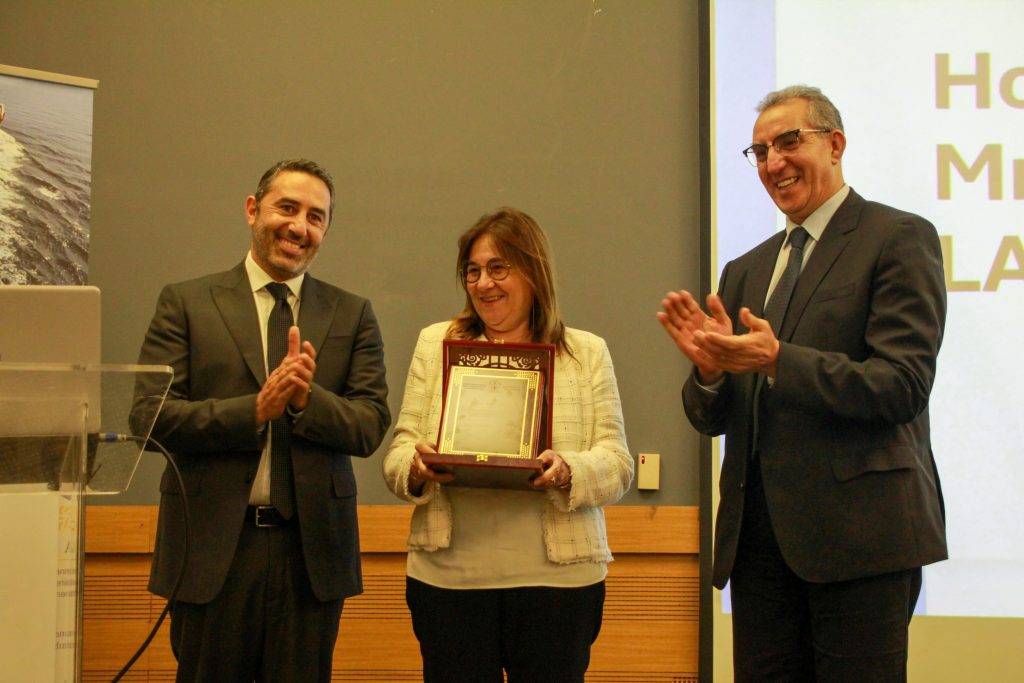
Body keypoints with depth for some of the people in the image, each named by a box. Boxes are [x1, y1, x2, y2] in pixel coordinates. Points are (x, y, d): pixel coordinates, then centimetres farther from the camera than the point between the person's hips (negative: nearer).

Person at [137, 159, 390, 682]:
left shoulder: (353, 315, 9)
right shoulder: (185, 303, 4)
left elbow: (371, 427, 1)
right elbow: (151, 415, -6)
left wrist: (307, 399, -18)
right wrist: (256, 410, -17)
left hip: (312, 549, 2)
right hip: (213, 545, -1)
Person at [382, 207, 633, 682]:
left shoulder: (587, 353, 8)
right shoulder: (436, 343, 12)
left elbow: (618, 465, 1)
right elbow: (398, 453, 7)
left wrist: (568, 471, -20)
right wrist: (417, 469, -16)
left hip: (558, 576, -1)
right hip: (448, 576, 1)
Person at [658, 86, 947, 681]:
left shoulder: (900, 239, -2)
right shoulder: (746, 271, 18)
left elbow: (903, 386, -13)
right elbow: (713, 419, 14)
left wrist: (778, 360, -22)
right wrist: (709, 365, -9)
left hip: (858, 530, -6)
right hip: (760, 536, 6)